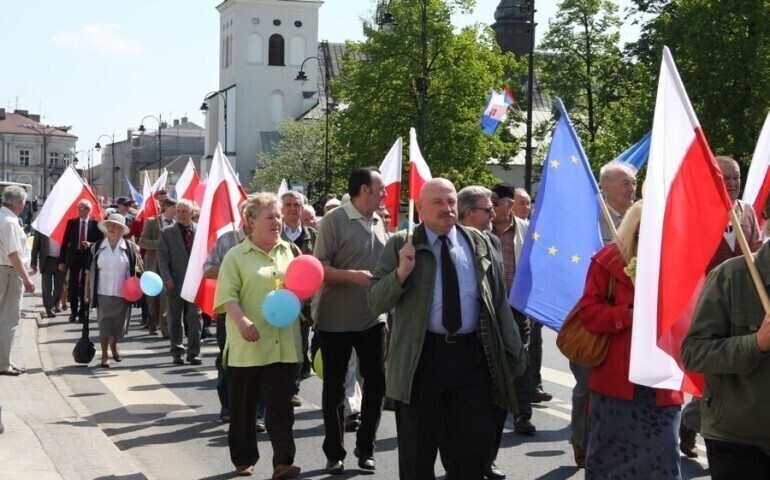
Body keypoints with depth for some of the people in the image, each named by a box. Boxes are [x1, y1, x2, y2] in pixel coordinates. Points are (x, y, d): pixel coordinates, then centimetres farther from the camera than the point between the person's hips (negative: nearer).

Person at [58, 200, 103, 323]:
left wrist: (91, 244, -20)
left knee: (85, 286, 4)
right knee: (73, 286, 4)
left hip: (89, 257, -2)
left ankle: (82, 312, 12)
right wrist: (62, 260, 0)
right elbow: (65, 242, 4)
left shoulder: (95, 224, -1)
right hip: (74, 257, 2)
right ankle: (73, 312, 16)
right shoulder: (71, 223, 5)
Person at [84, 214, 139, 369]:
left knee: (119, 323, 10)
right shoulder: (97, 247, 2)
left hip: (122, 293, 0)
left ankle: (114, 347, 36)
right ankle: (104, 356, 3)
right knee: (104, 323, -3)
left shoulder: (129, 247, 0)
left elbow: (134, 270, 5)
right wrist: (87, 292, 3)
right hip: (103, 293, 0)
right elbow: (89, 270, 5)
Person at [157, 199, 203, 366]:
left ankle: (193, 352, 6)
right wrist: (167, 278, -11)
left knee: (195, 318, -1)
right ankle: (177, 352, 19)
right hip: (175, 283, 0)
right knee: (175, 319, 8)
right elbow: (162, 258, -1)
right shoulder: (167, 233, 2)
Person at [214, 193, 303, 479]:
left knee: (280, 405, -1)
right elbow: (227, 295, -10)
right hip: (248, 345, -2)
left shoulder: (289, 251, 12)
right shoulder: (236, 256, -1)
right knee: (243, 407, 9)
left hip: (284, 344, 2)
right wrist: (241, 320, -25)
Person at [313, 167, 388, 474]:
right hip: (336, 320, -5)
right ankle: (334, 454, 17)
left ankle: (365, 448, 21)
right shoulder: (334, 220, -11)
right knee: (334, 388, 6)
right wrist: (353, 276, -28)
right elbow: (319, 268, -15)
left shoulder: (378, 222, 8)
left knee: (377, 383, 7)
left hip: (373, 319, 5)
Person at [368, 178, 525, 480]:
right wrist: (402, 272, -20)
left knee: (478, 442, 5)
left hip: (472, 355, 2)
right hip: (421, 357, -2)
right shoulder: (400, 245, 1)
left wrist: (512, 352, 10)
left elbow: (499, 301, 12)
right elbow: (375, 302, -3)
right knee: (417, 449, 8)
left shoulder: (479, 244, 9)